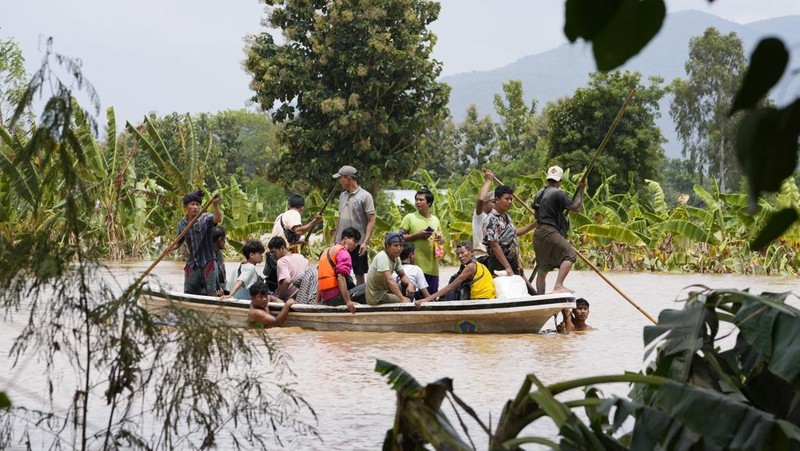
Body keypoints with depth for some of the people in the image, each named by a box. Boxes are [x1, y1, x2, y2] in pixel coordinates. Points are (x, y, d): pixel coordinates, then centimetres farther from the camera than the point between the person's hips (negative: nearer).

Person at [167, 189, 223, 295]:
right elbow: (179, 242, 17)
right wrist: (171, 248, -4)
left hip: (208, 263, -5)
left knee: (210, 293, -4)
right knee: (188, 293, 9)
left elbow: (217, 219, -31)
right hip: (192, 264, 5)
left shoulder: (206, 219, -9)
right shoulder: (182, 224, 6)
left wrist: (216, 206, -48)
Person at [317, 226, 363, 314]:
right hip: (336, 296, -9)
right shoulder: (343, 252, -4)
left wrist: (318, 301, 27)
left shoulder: (327, 251, 24)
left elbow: (320, 280, 25)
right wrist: (348, 302, -22)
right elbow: (341, 277, -18)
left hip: (325, 299, 9)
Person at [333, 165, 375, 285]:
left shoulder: (365, 196, -7)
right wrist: (336, 239, 16)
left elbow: (371, 221, -10)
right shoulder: (342, 196, 14)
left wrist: (365, 242, -19)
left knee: (359, 275, 1)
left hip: (358, 244, -6)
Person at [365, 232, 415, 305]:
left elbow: (403, 276, 7)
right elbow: (390, 280, -35)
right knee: (407, 302, -18)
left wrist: (410, 284, -17)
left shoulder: (396, 257, 1)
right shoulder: (382, 257, -25)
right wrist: (402, 298, -43)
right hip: (375, 297, -9)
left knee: (412, 287, 1)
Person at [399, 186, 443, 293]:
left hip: (433, 267, 5)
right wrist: (417, 235, -14)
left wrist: (439, 239, 1)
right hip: (416, 266, -5)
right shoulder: (410, 218, 1)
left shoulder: (435, 220, 15)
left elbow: (440, 242, 25)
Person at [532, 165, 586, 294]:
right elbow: (576, 207, -11)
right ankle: (558, 286, -30)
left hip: (538, 233, 9)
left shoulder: (539, 194, 16)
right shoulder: (558, 193, -9)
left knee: (542, 269, 12)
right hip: (550, 232, -9)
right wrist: (581, 190, 0)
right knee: (569, 255, -17)